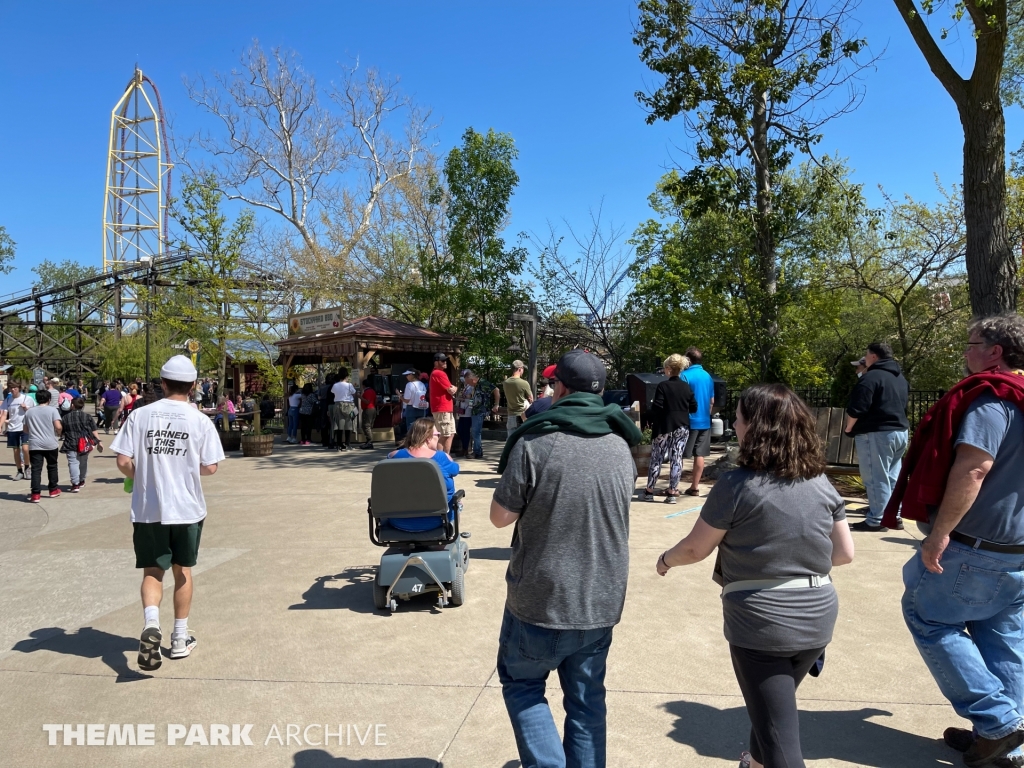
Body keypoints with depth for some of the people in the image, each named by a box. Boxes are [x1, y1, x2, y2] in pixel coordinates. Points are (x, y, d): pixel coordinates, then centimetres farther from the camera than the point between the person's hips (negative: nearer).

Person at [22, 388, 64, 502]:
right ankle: (53, 490, 24)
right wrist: (58, 433, 8)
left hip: (34, 444, 2)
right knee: (52, 466, 15)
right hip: (50, 444, -2)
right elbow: (58, 426, -12)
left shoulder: (29, 411, 9)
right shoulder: (52, 410, -3)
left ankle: (35, 494, -6)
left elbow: (25, 429, 13)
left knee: (36, 469, -1)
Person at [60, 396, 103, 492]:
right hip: (85, 444, 2)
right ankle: (81, 481, 34)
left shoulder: (65, 418, 3)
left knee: (73, 463, -6)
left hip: (71, 445, -2)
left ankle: (75, 484, -17)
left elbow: (60, 432, 8)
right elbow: (94, 431, -1)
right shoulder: (88, 417, 3)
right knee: (83, 462, 19)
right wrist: (99, 441, 0)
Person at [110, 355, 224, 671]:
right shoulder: (200, 420, -6)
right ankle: (180, 639, 24)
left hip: (148, 509, 0)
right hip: (187, 508, 0)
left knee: (152, 571, 11)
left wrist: (142, 477, 14)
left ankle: (151, 624, -14)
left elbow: (123, 462, -7)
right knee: (182, 571, 15)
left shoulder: (140, 415, -5)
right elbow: (210, 467, -5)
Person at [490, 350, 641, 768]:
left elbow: (501, 516, -9)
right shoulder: (621, 447, 1)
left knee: (521, 683, 18)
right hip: (601, 601, 5)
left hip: (541, 598, -4)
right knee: (587, 700, 19)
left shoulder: (534, 443, -16)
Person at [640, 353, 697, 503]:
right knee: (677, 458, 4)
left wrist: (652, 419, 5)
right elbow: (694, 408, 8)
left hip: (664, 427, -4)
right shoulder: (686, 387, 4)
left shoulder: (663, 386, -10)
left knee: (657, 458, 4)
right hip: (682, 427, 4)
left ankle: (649, 491, 9)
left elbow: (657, 407, -14)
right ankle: (672, 492, 4)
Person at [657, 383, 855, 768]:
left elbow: (695, 549, -7)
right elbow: (844, 552, 6)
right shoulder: (821, 483, 1)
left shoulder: (736, 484, -16)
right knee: (771, 707, 30)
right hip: (817, 616, 7)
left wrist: (666, 559, 13)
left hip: (761, 620, -6)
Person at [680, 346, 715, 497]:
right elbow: (712, 401, 14)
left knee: (679, 455, 1)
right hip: (704, 421, 6)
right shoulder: (708, 376, 9)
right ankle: (695, 487, 10)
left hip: (688, 421, -6)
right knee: (699, 455, 6)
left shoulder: (685, 375, -11)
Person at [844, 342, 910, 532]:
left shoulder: (871, 377, -15)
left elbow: (856, 409, -19)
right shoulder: (901, 378, 16)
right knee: (893, 477, 15)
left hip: (876, 433, -9)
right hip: (900, 431, 9)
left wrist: (849, 428, -4)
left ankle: (877, 520, -2)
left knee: (877, 479, -5)